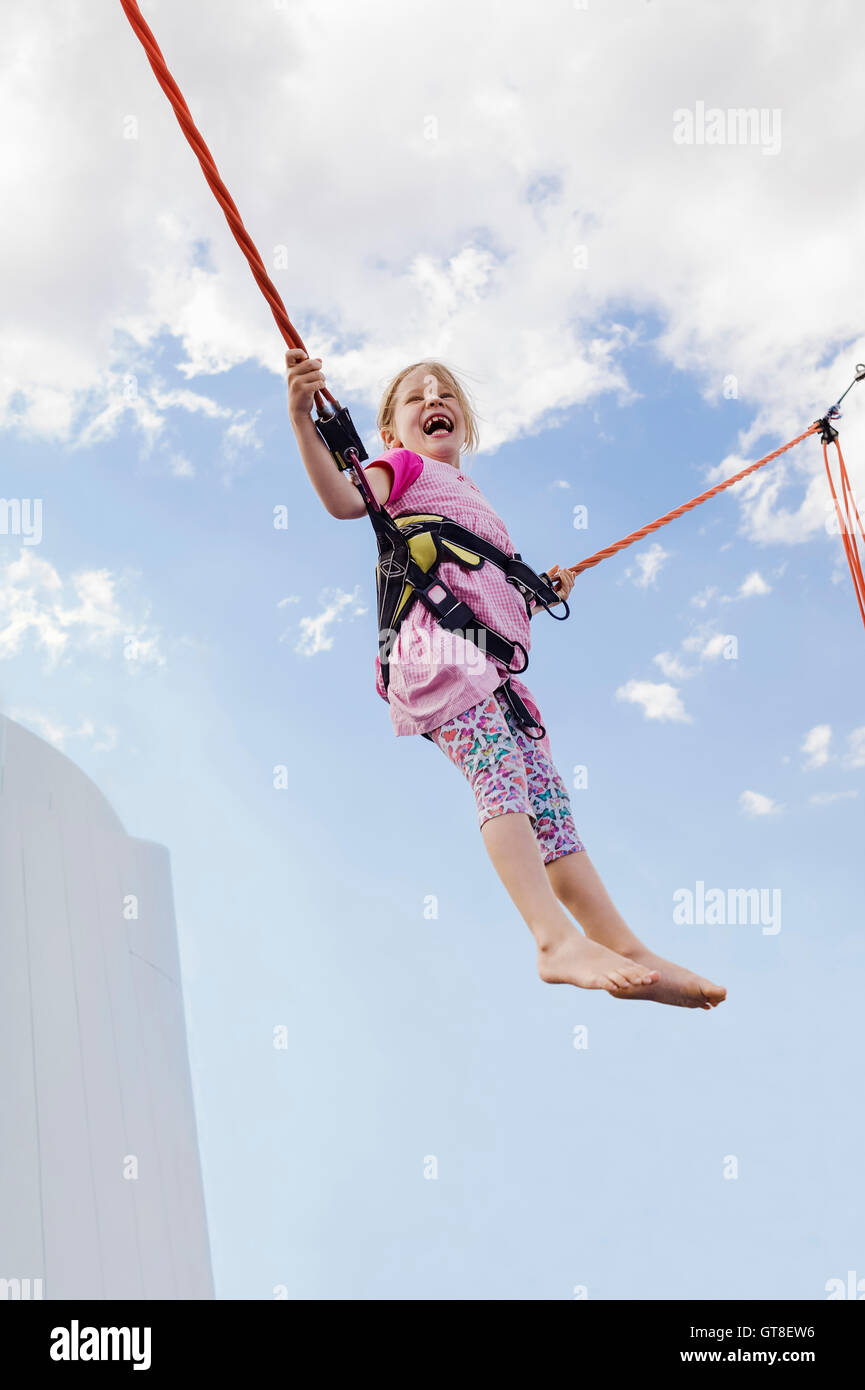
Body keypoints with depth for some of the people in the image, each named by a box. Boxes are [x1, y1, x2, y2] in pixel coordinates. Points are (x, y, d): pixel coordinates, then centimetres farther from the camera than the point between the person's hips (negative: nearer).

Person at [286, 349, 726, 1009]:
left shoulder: (473, 497, 37)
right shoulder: (404, 467, 17)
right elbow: (345, 501, -7)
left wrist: (541, 595, 26)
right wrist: (303, 420, -18)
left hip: (496, 666, 7)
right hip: (437, 646, -7)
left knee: (546, 793, -2)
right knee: (500, 770, -27)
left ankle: (627, 951, -6)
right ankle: (558, 941, -39)